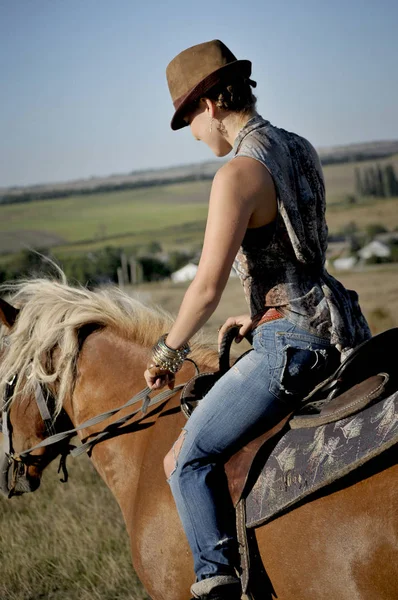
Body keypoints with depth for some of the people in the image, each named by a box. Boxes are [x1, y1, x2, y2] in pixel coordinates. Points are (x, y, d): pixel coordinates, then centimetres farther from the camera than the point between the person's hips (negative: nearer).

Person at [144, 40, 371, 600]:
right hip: (334, 331, 10)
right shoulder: (301, 151, 10)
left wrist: (167, 354, -3)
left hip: (291, 343, -10)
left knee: (187, 459, -5)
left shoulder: (239, 173, -17)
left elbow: (207, 287, -18)